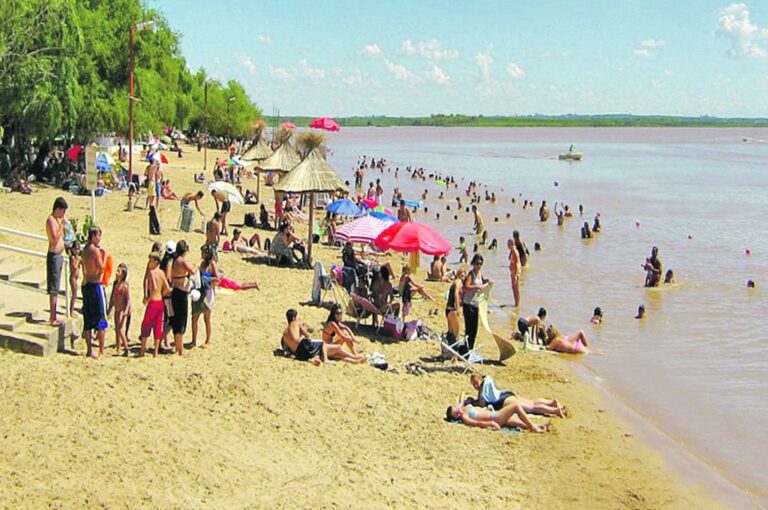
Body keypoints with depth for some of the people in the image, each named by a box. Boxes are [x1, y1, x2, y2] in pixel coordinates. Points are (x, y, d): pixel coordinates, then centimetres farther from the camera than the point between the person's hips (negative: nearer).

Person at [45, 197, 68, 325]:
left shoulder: (58, 219, 14)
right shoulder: (51, 220, -14)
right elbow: (55, 238, -26)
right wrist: (62, 224, -23)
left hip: (59, 255, 10)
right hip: (53, 255, -10)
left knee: (56, 288, 15)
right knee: (53, 289, -7)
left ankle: (54, 315, 22)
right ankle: (53, 317, -5)